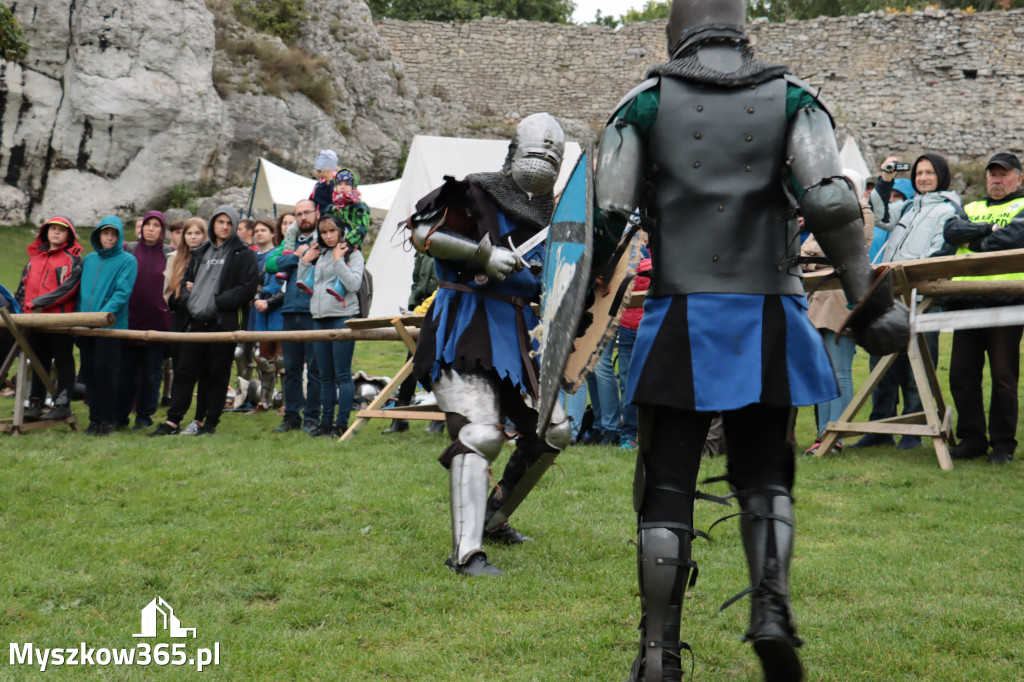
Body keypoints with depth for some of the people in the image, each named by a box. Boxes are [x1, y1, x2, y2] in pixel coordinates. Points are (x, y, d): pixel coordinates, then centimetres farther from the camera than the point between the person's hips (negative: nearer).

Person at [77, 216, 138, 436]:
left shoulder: (127, 261, -1)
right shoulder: (89, 259, 17)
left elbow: (123, 292, -11)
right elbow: (82, 291, 19)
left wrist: (104, 314, -21)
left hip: (111, 326, -5)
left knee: (104, 370, -9)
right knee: (89, 371, 5)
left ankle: (107, 420, -1)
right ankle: (94, 418, 12)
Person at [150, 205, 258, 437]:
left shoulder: (243, 254, 1)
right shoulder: (201, 253, 19)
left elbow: (248, 288, -9)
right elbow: (188, 279, 26)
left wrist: (218, 302, -13)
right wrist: (188, 300, 4)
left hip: (223, 322, -5)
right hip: (197, 321, 5)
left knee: (218, 374, 1)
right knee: (184, 370, 2)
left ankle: (211, 424, 7)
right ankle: (173, 421, 5)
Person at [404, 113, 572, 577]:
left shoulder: (552, 213, 16)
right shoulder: (478, 191, -5)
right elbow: (421, 231, -13)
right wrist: (483, 252, -21)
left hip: (517, 333, 8)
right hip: (465, 330, -8)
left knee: (553, 431, 10)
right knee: (480, 434, -20)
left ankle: (493, 517, 29)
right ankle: (465, 553, -20)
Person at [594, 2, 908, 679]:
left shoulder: (647, 102, 3)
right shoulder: (791, 98, 5)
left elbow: (608, 213, -3)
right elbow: (831, 202, -9)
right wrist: (871, 299, -5)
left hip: (681, 320, -1)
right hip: (768, 318, 1)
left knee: (667, 487, 5)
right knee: (764, 472, 18)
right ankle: (772, 609, -2)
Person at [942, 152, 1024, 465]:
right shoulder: (971, 209, 24)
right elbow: (951, 230, 4)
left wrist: (974, 241, -2)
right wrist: (989, 230, -7)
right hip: (966, 299, 5)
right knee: (962, 374, 2)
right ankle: (971, 438, 11)